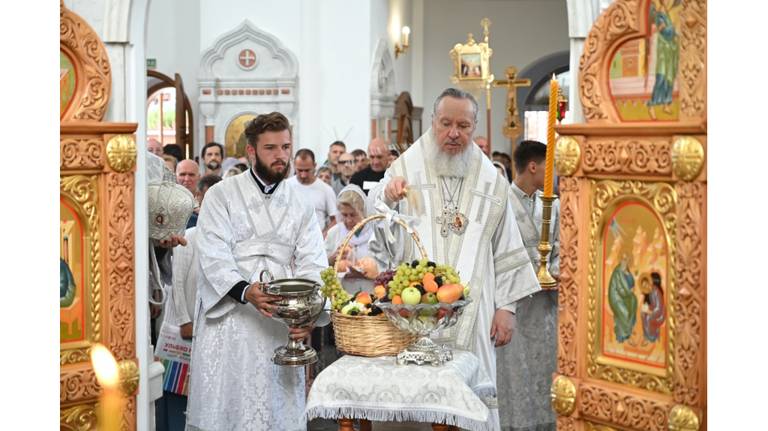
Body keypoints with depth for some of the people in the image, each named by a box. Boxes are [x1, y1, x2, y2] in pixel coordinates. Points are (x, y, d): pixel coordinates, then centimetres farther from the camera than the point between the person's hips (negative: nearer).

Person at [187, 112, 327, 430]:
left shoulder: (300, 206, 12)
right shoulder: (221, 195, 1)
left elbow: (312, 265, 2)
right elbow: (213, 258, -10)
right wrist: (245, 291, -28)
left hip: (281, 324, 3)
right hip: (228, 318, -3)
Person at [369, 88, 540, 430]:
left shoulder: (491, 182, 8)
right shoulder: (405, 171, 2)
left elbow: (506, 249, 10)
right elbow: (378, 237, -5)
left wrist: (506, 306, 4)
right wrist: (387, 199, -24)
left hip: (471, 314, 2)